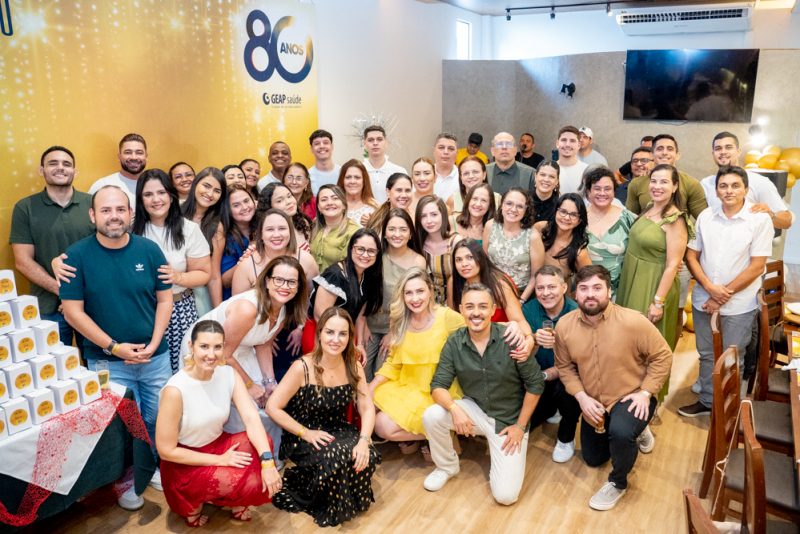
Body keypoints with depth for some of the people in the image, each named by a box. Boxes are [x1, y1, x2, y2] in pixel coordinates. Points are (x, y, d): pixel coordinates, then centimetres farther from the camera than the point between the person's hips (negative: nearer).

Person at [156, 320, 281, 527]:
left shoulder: (229, 374, -10)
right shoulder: (175, 390, -25)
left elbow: (251, 417, -19)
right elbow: (166, 451, -19)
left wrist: (267, 462, -32)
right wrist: (219, 460, -20)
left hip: (218, 445, 5)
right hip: (184, 463, -5)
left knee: (262, 441, -24)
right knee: (247, 483, -25)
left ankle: (238, 503, 3)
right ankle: (194, 504, 6)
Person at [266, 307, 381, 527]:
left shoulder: (353, 367, -4)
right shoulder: (303, 368, -19)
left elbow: (367, 408, -6)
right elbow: (273, 407, -16)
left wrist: (364, 440, -23)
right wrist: (306, 433, -19)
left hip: (338, 431, 5)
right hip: (302, 439, -4)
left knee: (368, 456, -23)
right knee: (336, 458, -32)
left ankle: (350, 502, 10)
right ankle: (324, 508, 1)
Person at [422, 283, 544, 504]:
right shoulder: (454, 343, -10)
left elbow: (535, 383, -10)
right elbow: (438, 386, -9)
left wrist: (520, 426, -9)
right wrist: (454, 408, -30)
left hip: (508, 420, -3)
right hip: (474, 410, 3)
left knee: (505, 495, -12)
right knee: (431, 416, -25)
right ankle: (447, 467, 5)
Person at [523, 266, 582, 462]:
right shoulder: (529, 310, -10)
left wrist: (545, 375, -34)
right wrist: (535, 341, -39)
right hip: (538, 377, 3)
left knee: (566, 388, -35)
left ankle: (566, 439, -4)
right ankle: (550, 410, 28)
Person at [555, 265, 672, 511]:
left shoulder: (633, 321, -24)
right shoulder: (564, 326, -13)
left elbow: (662, 356, -13)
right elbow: (564, 366, -2)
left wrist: (645, 392, -19)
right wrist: (582, 397, -15)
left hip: (631, 397, -5)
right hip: (594, 404, 5)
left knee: (620, 433, -38)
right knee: (592, 459, 21)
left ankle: (617, 483, -5)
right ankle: (635, 433, 47)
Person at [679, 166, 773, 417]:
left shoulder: (760, 220, -10)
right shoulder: (705, 217, 1)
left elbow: (756, 267, -13)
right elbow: (691, 256, 3)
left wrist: (723, 297, -13)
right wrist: (710, 288, -11)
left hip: (739, 304, -3)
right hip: (703, 298, 4)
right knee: (706, 353, 16)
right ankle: (707, 400, 34)